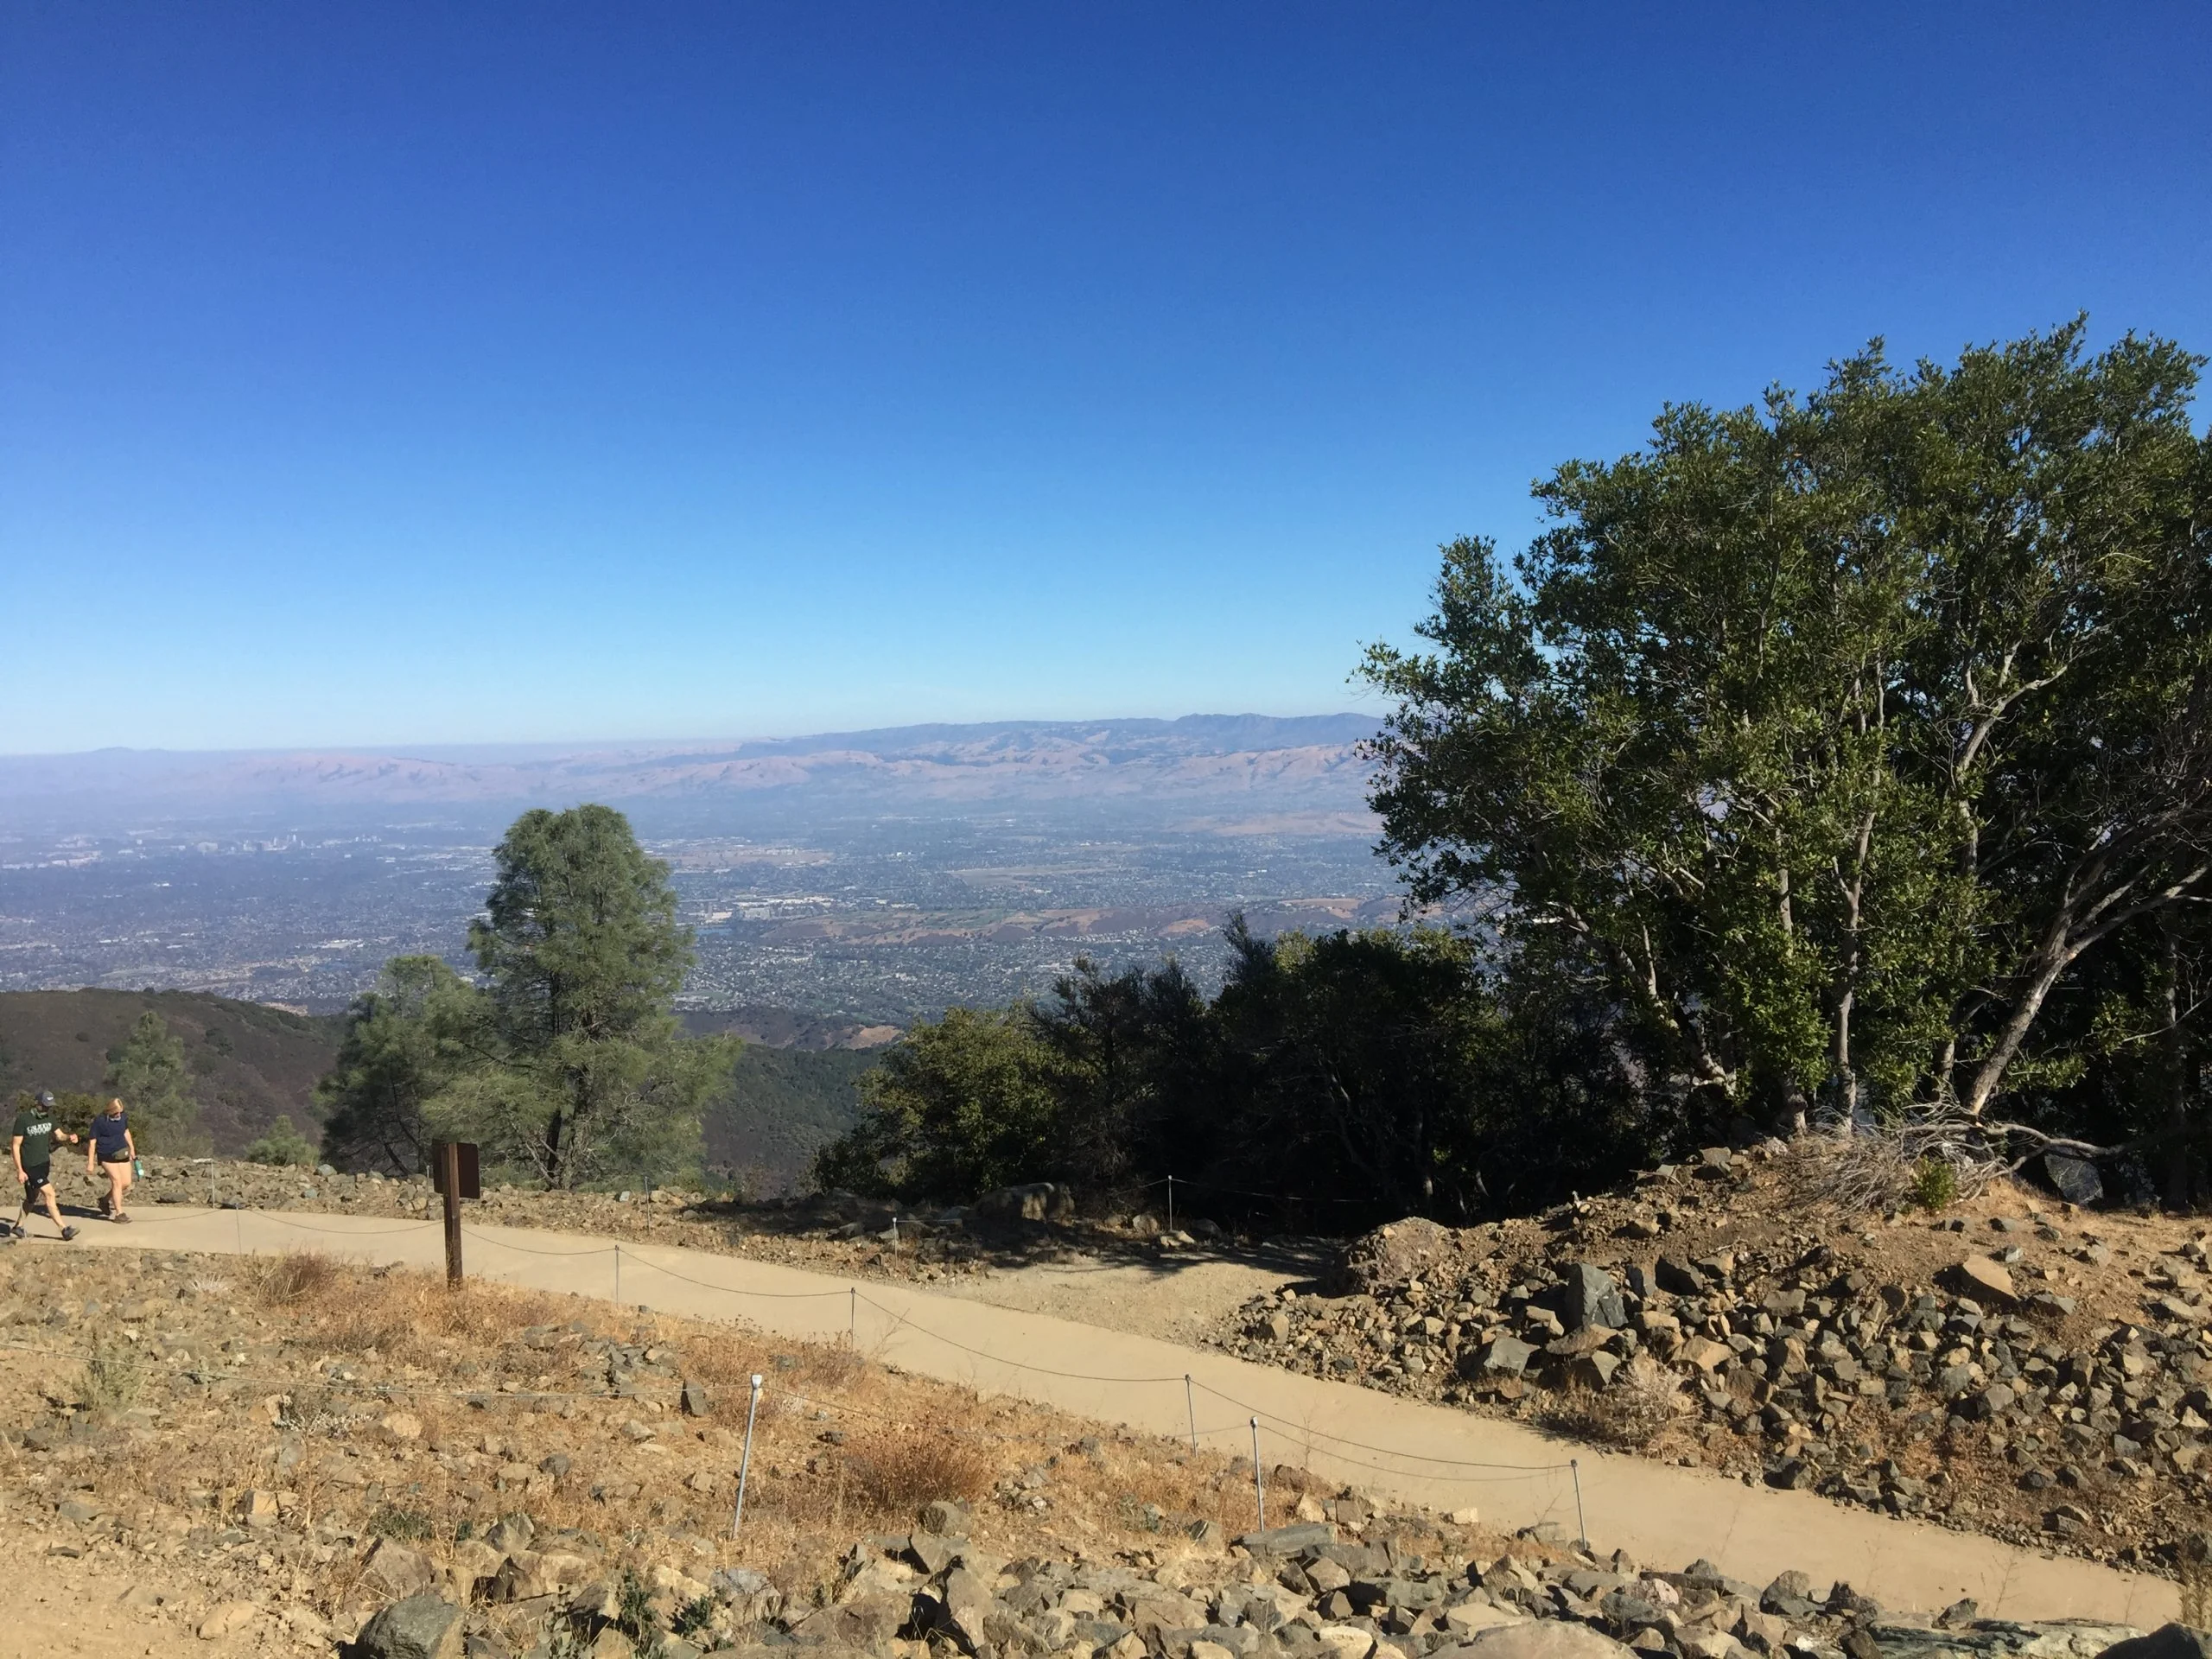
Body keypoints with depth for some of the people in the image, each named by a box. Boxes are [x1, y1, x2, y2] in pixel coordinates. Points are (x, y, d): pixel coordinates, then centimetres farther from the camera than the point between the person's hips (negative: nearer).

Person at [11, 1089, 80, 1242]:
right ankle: (64, 1229, -12)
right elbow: (15, 1145, -12)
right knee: (49, 1194, -12)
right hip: (30, 1166, -7)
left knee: (32, 1198, 17)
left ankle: (19, 1226, 35)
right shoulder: (23, 1119, -16)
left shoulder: (48, 1116, 2)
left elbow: (59, 1134, 11)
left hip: (44, 1163, 7)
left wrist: (69, 1137, -14)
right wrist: (19, 1170, -14)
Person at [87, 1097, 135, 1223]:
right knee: (117, 1181, -12)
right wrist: (90, 1163, -13)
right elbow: (92, 1142, -12)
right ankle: (119, 1213, -6)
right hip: (107, 1156, -6)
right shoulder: (99, 1121, -16)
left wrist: (132, 1149, 21)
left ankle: (105, 1200, 30)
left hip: (122, 1153, 6)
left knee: (126, 1183, 4)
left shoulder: (123, 1116, -1)